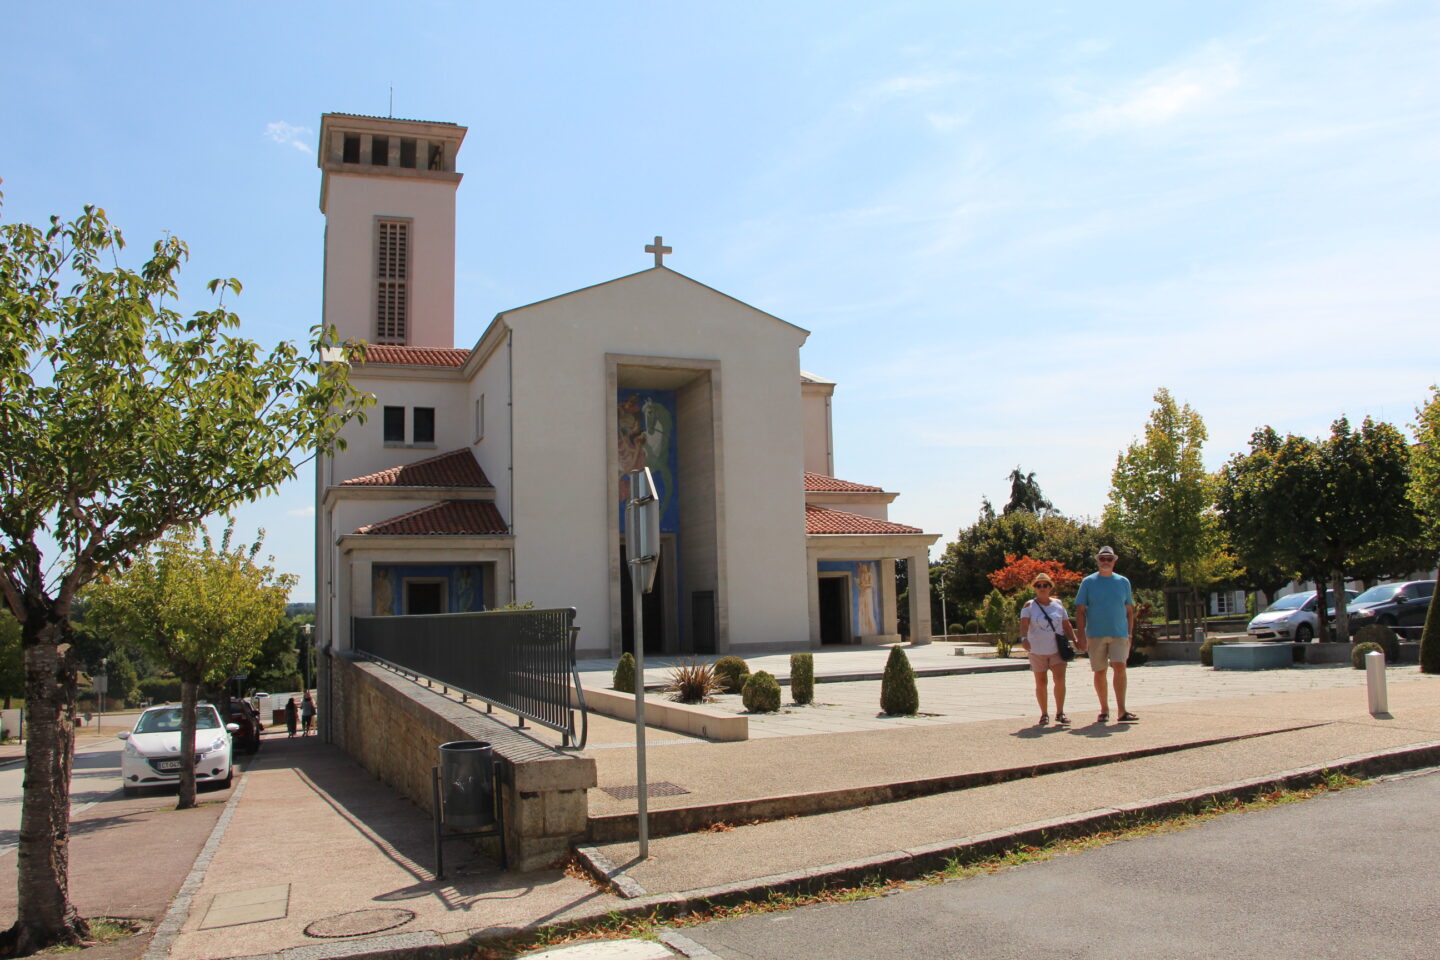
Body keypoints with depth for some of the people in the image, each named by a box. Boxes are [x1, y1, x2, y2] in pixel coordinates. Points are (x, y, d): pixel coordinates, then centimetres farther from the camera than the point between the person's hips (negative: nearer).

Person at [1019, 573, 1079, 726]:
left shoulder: (1058, 604, 7)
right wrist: (1024, 639, -35)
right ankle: (1044, 714, 18)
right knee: (1041, 683, 6)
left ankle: (1060, 713, -4)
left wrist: (1075, 640, -1)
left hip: (1057, 649, 1)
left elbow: (1066, 625, 12)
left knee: (1060, 679, -13)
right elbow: (1024, 624, -17)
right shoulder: (1029, 606, -3)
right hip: (1037, 650, -1)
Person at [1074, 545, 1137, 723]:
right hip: (1095, 635, 0)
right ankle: (1104, 710, 17)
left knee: (1119, 668, -13)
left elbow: (1129, 611, 13)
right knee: (1099, 672, 5)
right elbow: (1080, 611, 1)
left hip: (1119, 634, 1)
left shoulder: (1123, 582, 10)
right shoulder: (1088, 582, 4)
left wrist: (1130, 634, 6)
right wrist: (1082, 636, -6)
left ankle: (1121, 711, -14)